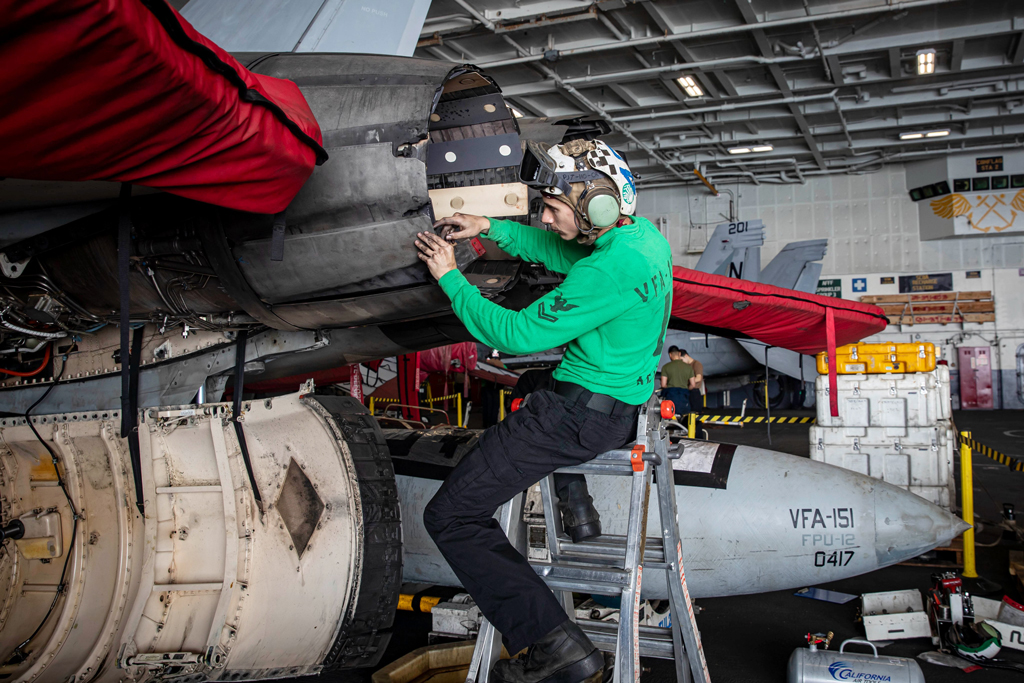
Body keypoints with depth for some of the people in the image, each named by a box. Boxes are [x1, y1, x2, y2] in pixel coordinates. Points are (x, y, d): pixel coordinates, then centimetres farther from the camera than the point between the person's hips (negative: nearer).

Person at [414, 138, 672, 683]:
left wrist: (449, 276, -10)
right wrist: (490, 228, 9)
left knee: (450, 516, -8)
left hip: (582, 413, -10)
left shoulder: (612, 269, -26)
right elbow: (560, 251, 20)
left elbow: (516, 335, -21)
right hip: (626, 402, 10)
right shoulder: (643, 234, 4)